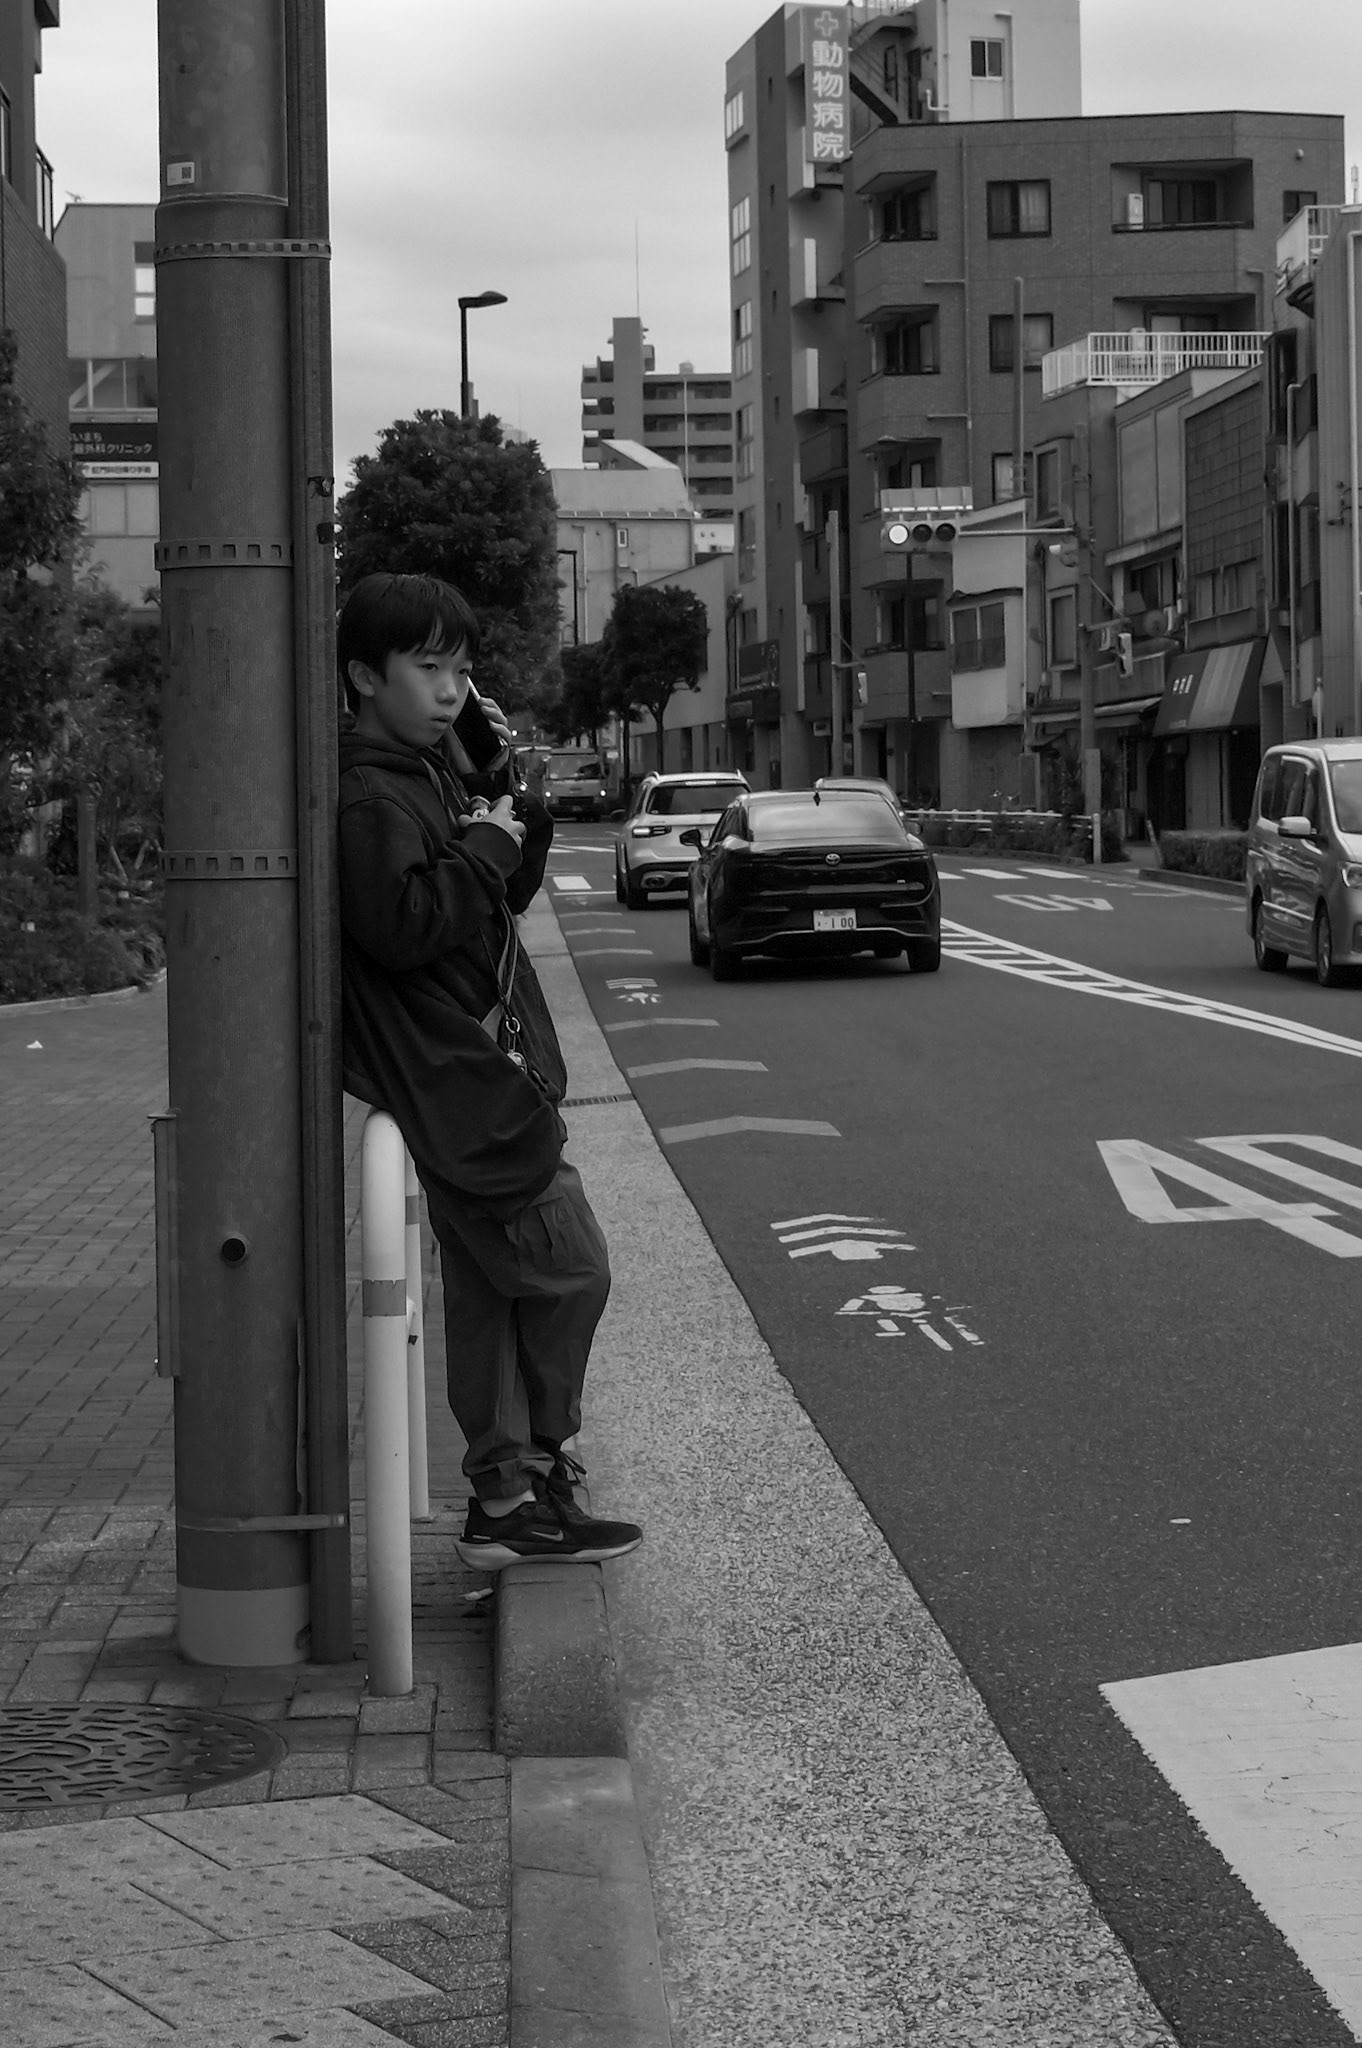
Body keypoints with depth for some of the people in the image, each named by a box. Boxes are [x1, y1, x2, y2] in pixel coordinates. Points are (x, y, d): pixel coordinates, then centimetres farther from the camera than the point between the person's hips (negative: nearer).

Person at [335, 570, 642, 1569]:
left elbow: (506, 896, 23)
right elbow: (402, 925, -27)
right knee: (569, 1270, -5)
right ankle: (532, 1479, 7)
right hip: (462, 1085, -10)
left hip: (485, 1081, 10)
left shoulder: (431, 774, 16)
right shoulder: (370, 797, -15)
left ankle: (505, 1500, 18)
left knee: (492, 1294, 12)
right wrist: (484, 843, -17)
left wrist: (511, 797, 8)